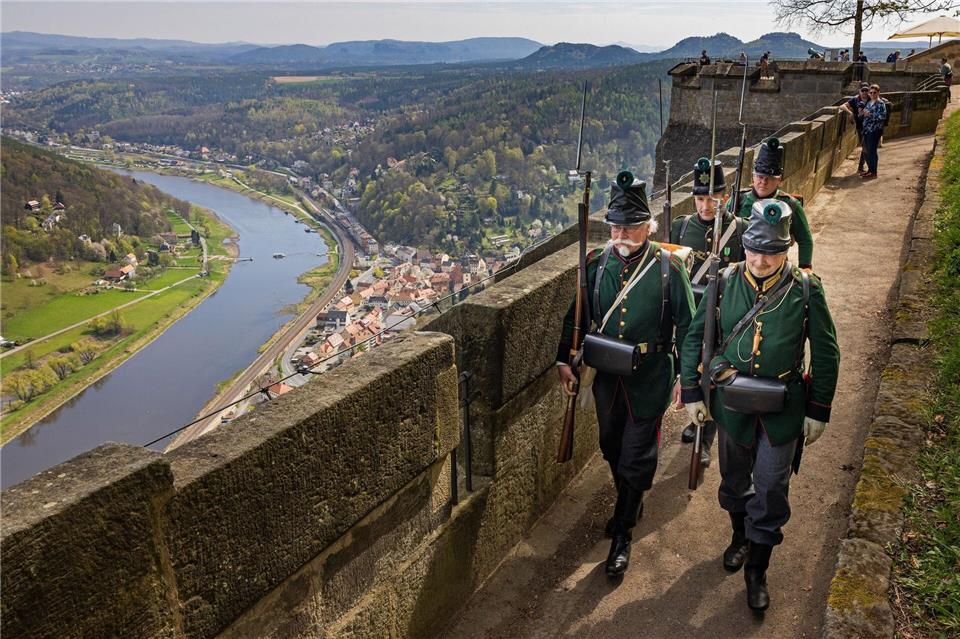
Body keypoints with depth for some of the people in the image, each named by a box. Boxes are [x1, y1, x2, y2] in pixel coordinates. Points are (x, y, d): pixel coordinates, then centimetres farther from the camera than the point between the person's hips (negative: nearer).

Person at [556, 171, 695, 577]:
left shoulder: (668, 268, -12)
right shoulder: (596, 264, -4)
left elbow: (687, 324, -5)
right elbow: (576, 314, 6)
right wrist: (564, 360, 4)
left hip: (650, 379, -4)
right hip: (607, 376, 4)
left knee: (636, 458, 4)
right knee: (612, 449, 20)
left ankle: (622, 535, 20)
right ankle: (630, 506, 47)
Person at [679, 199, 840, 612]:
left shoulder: (806, 290, -11)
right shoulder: (726, 282, -8)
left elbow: (826, 353, -3)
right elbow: (694, 337, 0)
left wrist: (818, 410, -2)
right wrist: (691, 392, -2)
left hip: (783, 407, -1)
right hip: (732, 401, 2)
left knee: (771, 491, 6)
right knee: (734, 479, 19)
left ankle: (757, 570, 25)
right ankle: (740, 536, 47)